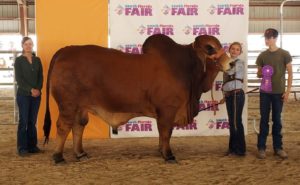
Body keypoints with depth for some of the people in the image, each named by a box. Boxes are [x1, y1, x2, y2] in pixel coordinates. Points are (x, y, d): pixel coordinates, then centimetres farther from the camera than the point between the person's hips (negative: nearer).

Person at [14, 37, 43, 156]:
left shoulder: (37, 60, 10)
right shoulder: (19, 60, 0)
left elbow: (40, 77, 7)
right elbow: (19, 79, -7)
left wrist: (38, 89, -9)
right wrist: (30, 90, -15)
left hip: (36, 94, 3)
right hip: (23, 95, -3)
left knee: (32, 121, 6)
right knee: (23, 120, -3)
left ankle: (32, 146, 12)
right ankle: (22, 148, 1)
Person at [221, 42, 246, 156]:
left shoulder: (239, 63, -5)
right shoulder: (229, 63, 17)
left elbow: (230, 72, -24)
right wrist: (225, 96, 18)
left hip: (237, 95, -8)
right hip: (229, 95, 8)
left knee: (236, 122, -5)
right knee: (231, 122, 11)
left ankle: (240, 150, 2)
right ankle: (233, 148, 19)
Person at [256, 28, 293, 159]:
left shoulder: (284, 54, -3)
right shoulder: (262, 55, 5)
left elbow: (290, 73, -1)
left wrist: (288, 91, -6)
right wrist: (262, 74, -12)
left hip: (279, 92, -2)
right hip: (265, 92, 2)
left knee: (277, 120, 5)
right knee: (264, 120, 4)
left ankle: (278, 147, 14)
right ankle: (261, 147, 8)